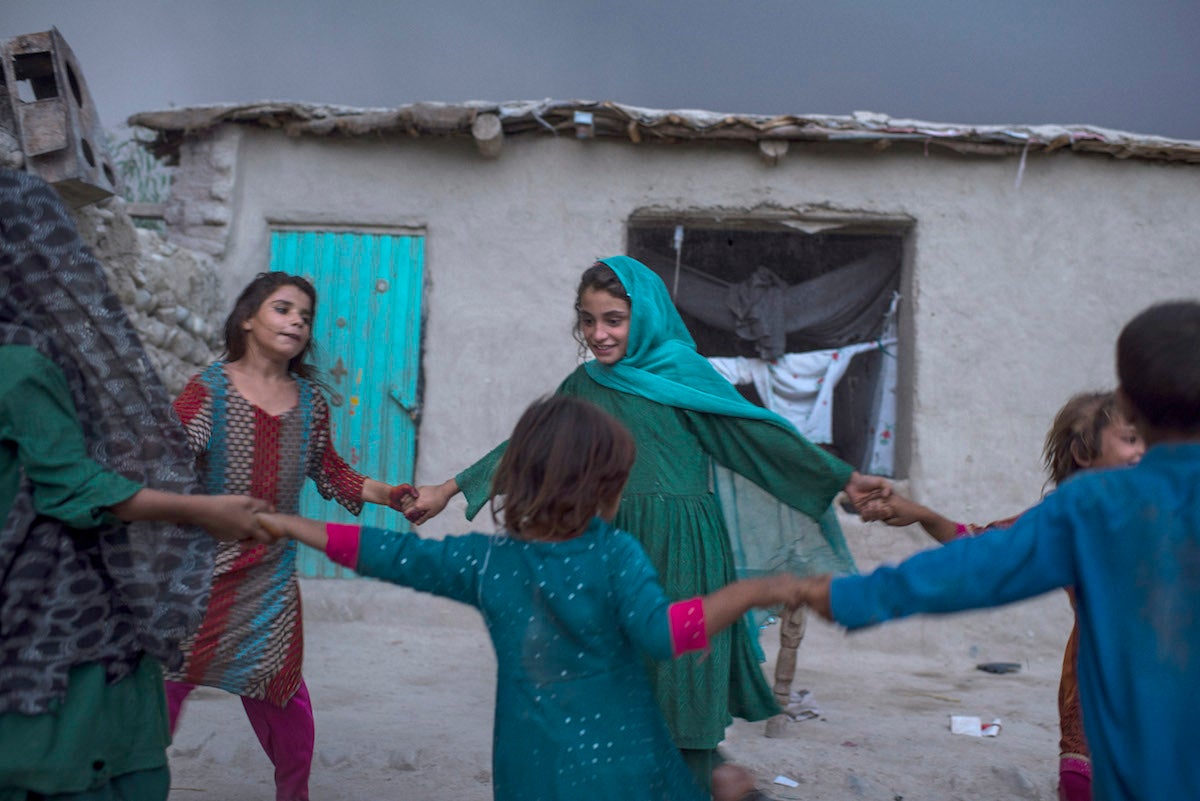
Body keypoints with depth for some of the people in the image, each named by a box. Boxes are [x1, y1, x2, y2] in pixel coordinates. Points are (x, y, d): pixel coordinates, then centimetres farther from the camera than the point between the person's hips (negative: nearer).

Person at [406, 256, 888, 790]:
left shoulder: (681, 371, -3)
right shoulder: (584, 385, 12)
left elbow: (756, 432, -4)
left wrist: (844, 478, -8)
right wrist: (449, 489, 16)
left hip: (680, 551, -4)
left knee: (680, 677, -1)